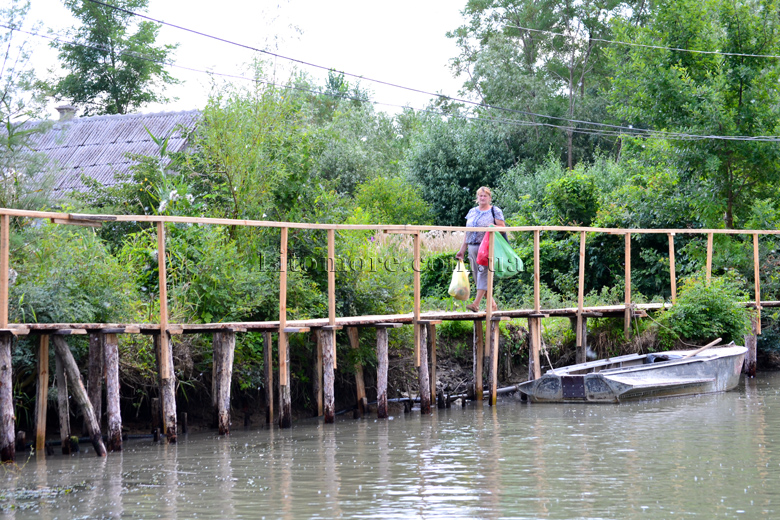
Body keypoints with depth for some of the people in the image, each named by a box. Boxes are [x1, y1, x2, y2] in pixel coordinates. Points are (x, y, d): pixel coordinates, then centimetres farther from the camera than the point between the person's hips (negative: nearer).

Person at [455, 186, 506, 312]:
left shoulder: (495, 211, 4)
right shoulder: (472, 212, 18)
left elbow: (502, 227, -1)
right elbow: (467, 232, 19)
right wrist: (462, 250, 16)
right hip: (472, 247, 6)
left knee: (483, 274, -15)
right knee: (477, 277, 4)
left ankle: (476, 303, -22)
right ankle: (493, 305, 12)